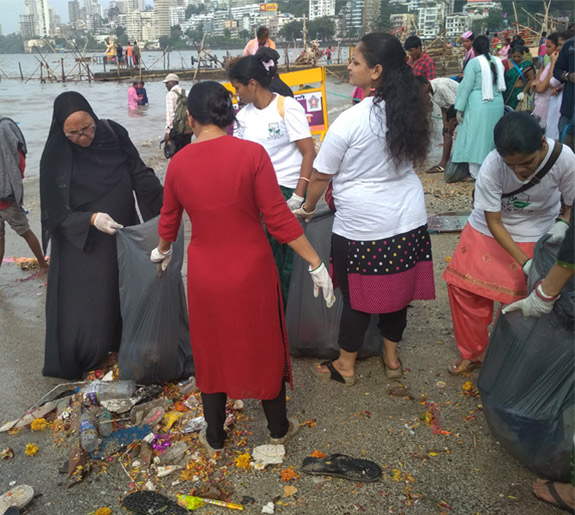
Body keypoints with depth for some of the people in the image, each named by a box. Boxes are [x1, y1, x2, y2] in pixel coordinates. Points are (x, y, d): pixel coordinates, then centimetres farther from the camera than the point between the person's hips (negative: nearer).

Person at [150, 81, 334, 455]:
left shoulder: (179, 163, -6)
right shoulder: (252, 154, -16)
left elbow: (168, 221, 8)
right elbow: (278, 218, -17)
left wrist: (163, 251, 29)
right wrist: (316, 263, -8)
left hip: (205, 274, 2)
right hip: (252, 270, -2)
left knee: (212, 350, 19)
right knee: (264, 346, 18)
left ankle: (215, 437, 36)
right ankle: (279, 428, 37)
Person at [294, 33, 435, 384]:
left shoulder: (350, 122, -19)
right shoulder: (412, 113, -2)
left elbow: (321, 175, -8)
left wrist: (309, 207, 9)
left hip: (362, 225, -6)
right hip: (409, 219, 6)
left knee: (357, 295, 10)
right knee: (397, 289, 19)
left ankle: (345, 366, 29)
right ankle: (392, 358, 37)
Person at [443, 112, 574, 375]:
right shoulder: (492, 166, -31)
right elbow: (493, 222, -21)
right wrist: (525, 262, -28)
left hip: (533, 235, 0)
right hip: (489, 228, 1)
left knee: (519, 298, -3)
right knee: (462, 284, 1)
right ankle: (472, 353, 24)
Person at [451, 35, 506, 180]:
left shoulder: (474, 62, -7)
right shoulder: (497, 61, 10)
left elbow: (466, 86, -9)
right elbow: (500, 84, 13)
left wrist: (459, 109, -7)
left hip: (479, 105, -6)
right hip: (497, 104, 6)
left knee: (475, 138, 0)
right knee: (491, 138, 14)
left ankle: (475, 173, 0)